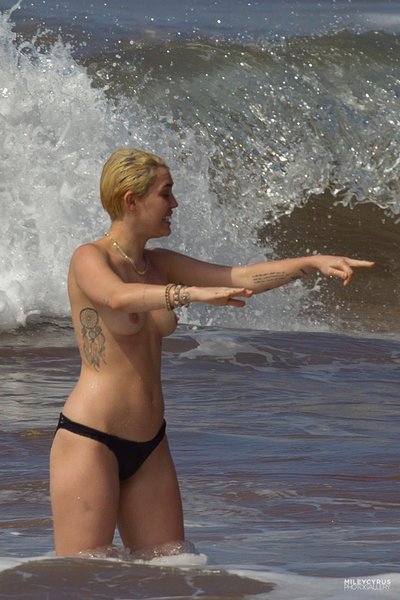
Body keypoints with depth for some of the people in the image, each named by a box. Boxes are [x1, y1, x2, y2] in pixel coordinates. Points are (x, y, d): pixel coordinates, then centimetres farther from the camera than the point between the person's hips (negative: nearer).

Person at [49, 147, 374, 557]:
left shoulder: (158, 264, 13)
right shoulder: (89, 259, -9)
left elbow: (241, 277, 8)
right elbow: (118, 298, -32)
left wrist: (313, 263, -3)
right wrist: (194, 294, -45)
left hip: (149, 446, 8)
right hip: (89, 441, -8)